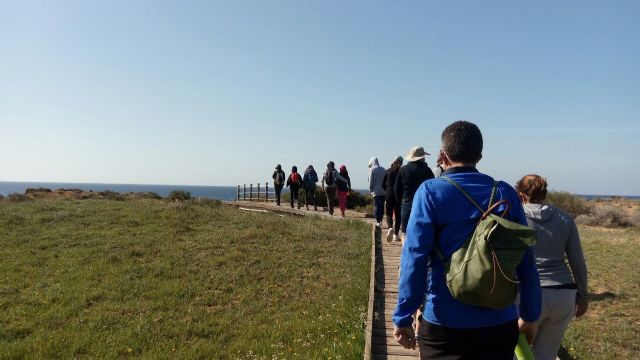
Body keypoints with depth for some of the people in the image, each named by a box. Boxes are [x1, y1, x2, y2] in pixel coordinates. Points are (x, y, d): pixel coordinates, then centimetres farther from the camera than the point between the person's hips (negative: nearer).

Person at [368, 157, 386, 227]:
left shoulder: (372, 169, -5)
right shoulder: (383, 169, 10)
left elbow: (371, 181, -6)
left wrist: (370, 189, 6)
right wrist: (384, 188, 15)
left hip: (376, 191, -5)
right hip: (383, 191, 5)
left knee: (377, 206, -3)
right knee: (382, 206, 11)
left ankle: (378, 222, -6)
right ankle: (380, 220, 15)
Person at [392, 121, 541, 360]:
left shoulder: (431, 192, -10)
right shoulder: (506, 193, 0)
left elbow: (414, 258, -14)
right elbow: (526, 261, 2)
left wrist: (403, 317, -8)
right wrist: (530, 315, 13)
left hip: (445, 322, -3)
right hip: (500, 322, 3)